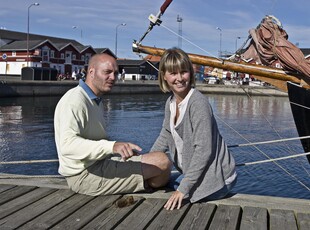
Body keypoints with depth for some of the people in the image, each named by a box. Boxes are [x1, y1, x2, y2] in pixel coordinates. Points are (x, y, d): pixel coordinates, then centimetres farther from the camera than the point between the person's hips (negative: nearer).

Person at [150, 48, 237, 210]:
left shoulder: (198, 102, -22)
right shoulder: (170, 103, 4)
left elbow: (203, 150, -25)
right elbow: (165, 137, 17)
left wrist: (183, 189, -25)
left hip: (217, 178, -8)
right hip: (193, 173, 8)